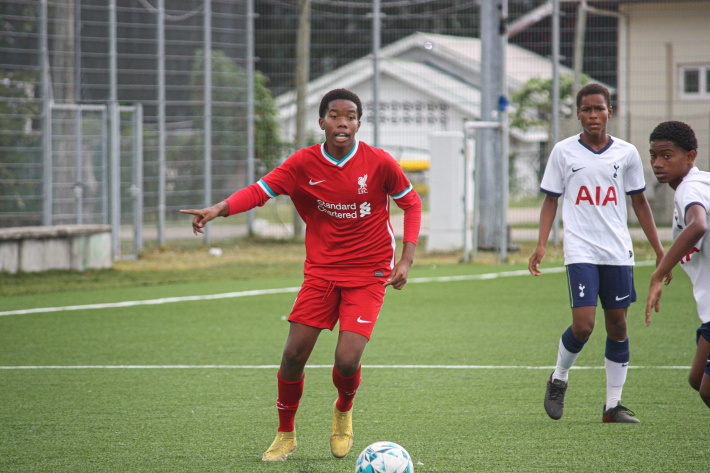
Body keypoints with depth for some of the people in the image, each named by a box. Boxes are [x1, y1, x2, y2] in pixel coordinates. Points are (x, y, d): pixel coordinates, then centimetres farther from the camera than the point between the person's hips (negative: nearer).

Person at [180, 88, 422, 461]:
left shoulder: (379, 163, -10)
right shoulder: (304, 163, -6)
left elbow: (411, 203, 3)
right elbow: (260, 191, -12)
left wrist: (406, 260, -5)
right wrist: (219, 209, -30)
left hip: (368, 273, -2)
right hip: (321, 271, 2)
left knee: (346, 360, -16)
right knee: (293, 354, -6)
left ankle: (343, 411, 20)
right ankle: (285, 434, 18)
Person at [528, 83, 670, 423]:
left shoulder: (626, 153, 6)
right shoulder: (563, 152, 3)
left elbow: (639, 203, 14)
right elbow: (551, 200, 8)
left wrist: (659, 251, 11)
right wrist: (540, 245, -4)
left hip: (618, 253, 2)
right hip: (580, 251, -2)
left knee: (617, 326, 3)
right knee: (583, 325, -14)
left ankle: (613, 404, 11)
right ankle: (558, 379, 13)